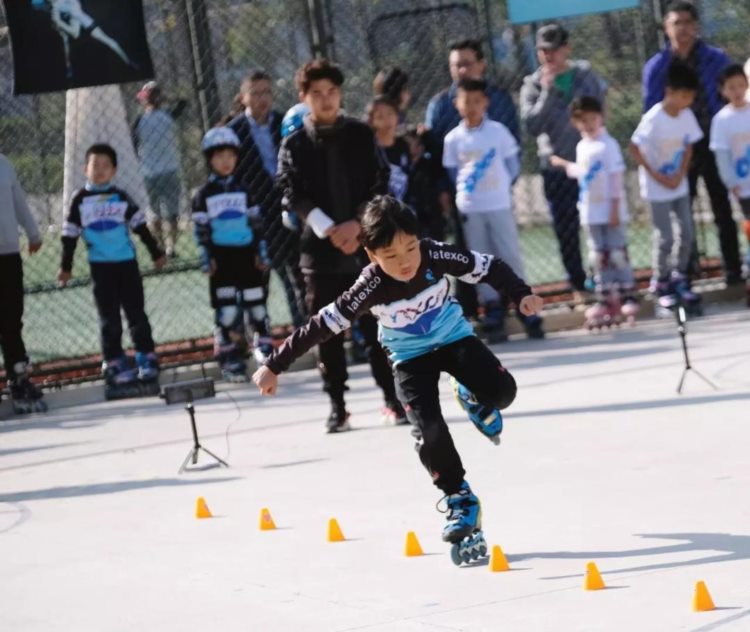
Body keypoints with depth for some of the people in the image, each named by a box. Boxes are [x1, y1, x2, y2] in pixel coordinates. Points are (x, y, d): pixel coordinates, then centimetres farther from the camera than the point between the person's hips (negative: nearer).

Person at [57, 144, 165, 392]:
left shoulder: (121, 198, 3)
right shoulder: (80, 200, 1)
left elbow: (140, 227, 8)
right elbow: (70, 235, 4)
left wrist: (156, 253, 9)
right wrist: (65, 267, 4)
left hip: (127, 262, 1)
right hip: (100, 266, -1)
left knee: (136, 312, 4)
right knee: (109, 318, 3)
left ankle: (147, 358, 11)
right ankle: (114, 364, 7)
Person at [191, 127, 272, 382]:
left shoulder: (243, 190, 9)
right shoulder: (204, 195, 1)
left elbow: (256, 222, 11)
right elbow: (200, 229, 0)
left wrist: (261, 252, 6)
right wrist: (206, 259, -6)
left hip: (247, 255, 2)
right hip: (221, 257, -2)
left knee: (255, 303, 5)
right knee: (226, 309, -3)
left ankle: (264, 349, 16)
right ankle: (230, 360, 1)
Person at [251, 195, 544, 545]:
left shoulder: (436, 256, -26)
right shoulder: (371, 287, -29)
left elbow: (489, 267, -11)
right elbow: (322, 326, -26)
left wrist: (522, 294, -21)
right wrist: (274, 366, -24)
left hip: (453, 337, 1)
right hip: (411, 358, -1)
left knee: (501, 390, -21)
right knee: (431, 432, -19)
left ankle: (473, 399, 17)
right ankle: (460, 499, 3)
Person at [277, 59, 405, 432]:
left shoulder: (361, 136, 6)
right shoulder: (294, 145, 3)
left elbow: (379, 184, 1)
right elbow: (293, 195, -6)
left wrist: (357, 223, -13)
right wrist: (328, 229, -18)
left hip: (366, 242, 0)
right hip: (319, 248, 0)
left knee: (377, 324, 0)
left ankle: (393, 400, 8)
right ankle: (337, 406, 8)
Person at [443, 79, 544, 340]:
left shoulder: (498, 131, -3)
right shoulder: (453, 138, -1)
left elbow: (513, 165, 5)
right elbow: (452, 171, 8)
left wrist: (501, 187, 3)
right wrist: (468, 190, 1)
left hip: (500, 204, -1)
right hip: (470, 208, 1)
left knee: (510, 255, 0)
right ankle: (493, 311, 8)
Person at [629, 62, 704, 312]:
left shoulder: (687, 115, -6)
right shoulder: (653, 119, -23)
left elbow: (688, 148, 3)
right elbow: (635, 149, -18)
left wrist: (680, 176, -10)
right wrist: (656, 176, -17)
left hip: (679, 185, 5)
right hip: (657, 188, -5)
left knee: (686, 233, 7)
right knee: (664, 238, -1)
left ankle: (679, 278, 23)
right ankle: (660, 282, 15)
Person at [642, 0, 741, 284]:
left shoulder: (717, 60, -2)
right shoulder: (656, 67, 0)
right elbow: (651, 112, 3)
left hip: (714, 144, -1)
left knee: (723, 211, 4)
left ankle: (733, 272, 9)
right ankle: (687, 270, 18)